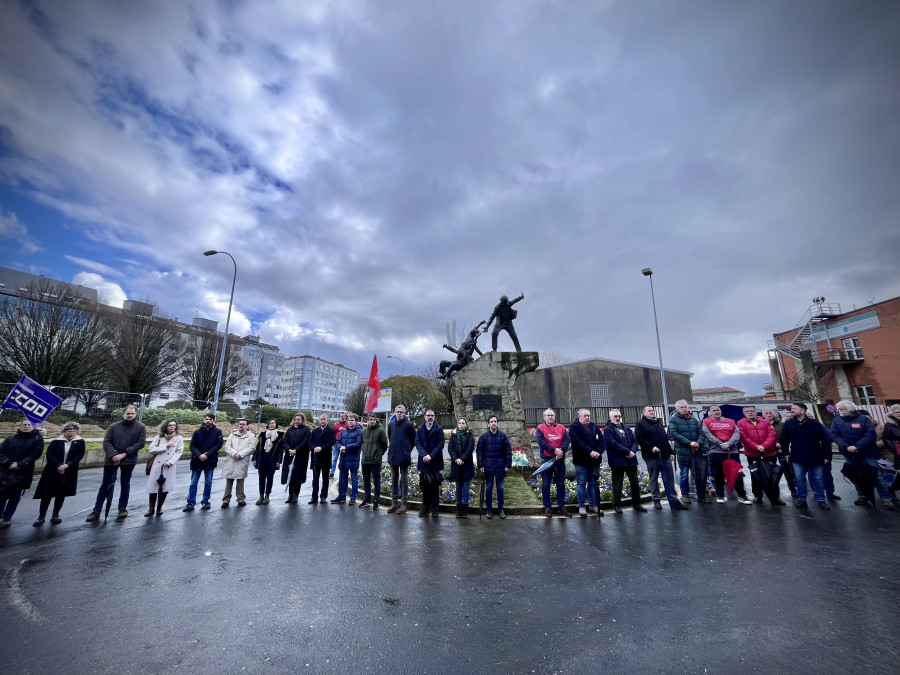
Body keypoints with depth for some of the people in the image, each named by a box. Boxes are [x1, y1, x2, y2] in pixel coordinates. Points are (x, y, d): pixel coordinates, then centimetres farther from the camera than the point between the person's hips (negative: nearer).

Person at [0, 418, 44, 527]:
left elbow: (36, 453, -9)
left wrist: (20, 464, -17)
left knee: (15, 496, 6)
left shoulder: (38, 438, 0)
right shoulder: (10, 438, 7)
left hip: (23, 472, -1)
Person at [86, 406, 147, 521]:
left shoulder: (141, 427, 0)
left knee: (125, 484, 10)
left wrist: (124, 454, -15)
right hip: (111, 459, 1)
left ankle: (123, 508, 21)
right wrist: (113, 455, -17)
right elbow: (106, 442, -2)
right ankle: (96, 510, 16)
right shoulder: (113, 426, 5)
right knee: (106, 484, 6)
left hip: (129, 460, -1)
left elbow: (141, 443, -8)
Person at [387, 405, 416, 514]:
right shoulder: (391, 424, 7)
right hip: (393, 456, 5)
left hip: (404, 456, -5)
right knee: (394, 479, 12)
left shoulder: (409, 424, -7)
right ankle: (394, 503, 21)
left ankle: (403, 503, 9)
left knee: (404, 479, 2)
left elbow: (413, 440, 0)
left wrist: (407, 451, 5)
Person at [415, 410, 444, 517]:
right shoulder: (420, 429, 8)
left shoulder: (439, 429, 1)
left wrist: (431, 456, -14)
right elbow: (417, 443, 1)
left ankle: (434, 508, 11)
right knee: (424, 485, 6)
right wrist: (424, 455, -14)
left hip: (435, 461, -2)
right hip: (423, 461, 2)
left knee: (435, 485, 2)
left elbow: (440, 444, -5)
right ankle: (425, 507, 19)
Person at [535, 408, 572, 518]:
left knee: (561, 484, 9)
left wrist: (561, 450, -22)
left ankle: (561, 507, 21)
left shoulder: (561, 428, 8)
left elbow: (567, 439, -5)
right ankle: (547, 508, 14)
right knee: (546, 484, 3)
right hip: (546, 459, -3)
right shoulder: (540, 428, -3)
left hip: (560, 459, 3)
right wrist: (554, 450, -24)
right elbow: (541, 441, -17)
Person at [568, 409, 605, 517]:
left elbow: (602, 440, 3)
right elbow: (577, 442, -18)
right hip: (581, 460, -5)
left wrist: (598, 452, -14)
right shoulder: (574, 427, -5)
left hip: (594, 460, 5)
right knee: (581, 483, 1)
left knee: (592, 483, 12)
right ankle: (582, 506, 11)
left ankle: (593, 505, 23)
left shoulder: (595, 427, 12)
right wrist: (590, 452, -25)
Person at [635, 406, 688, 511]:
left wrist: (670, 452, 18)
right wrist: (651, 447, -19)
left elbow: (666, 437, 23)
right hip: (651, 456, -6)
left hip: (665, 455, 6)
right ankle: (656, 500, 12)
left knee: (669, 478, 6)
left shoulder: (659, 422, 19)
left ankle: (674, 501, 13)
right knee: (654, 479, 3)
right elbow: (639, 439, -11)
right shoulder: (641, 424, -2)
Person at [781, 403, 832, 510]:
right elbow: (784, 439, 9)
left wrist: (827, 455, -6)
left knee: (818, 478, 8)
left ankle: (821, 500, 20)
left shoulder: (815, 424, -6)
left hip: (815, 457, -2)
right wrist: (786, 453, 8)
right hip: (797, 458, 2)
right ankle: (801, 499, 13)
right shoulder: (788, 424, 1)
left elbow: (825, 440, -4)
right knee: (799, 478, 4)